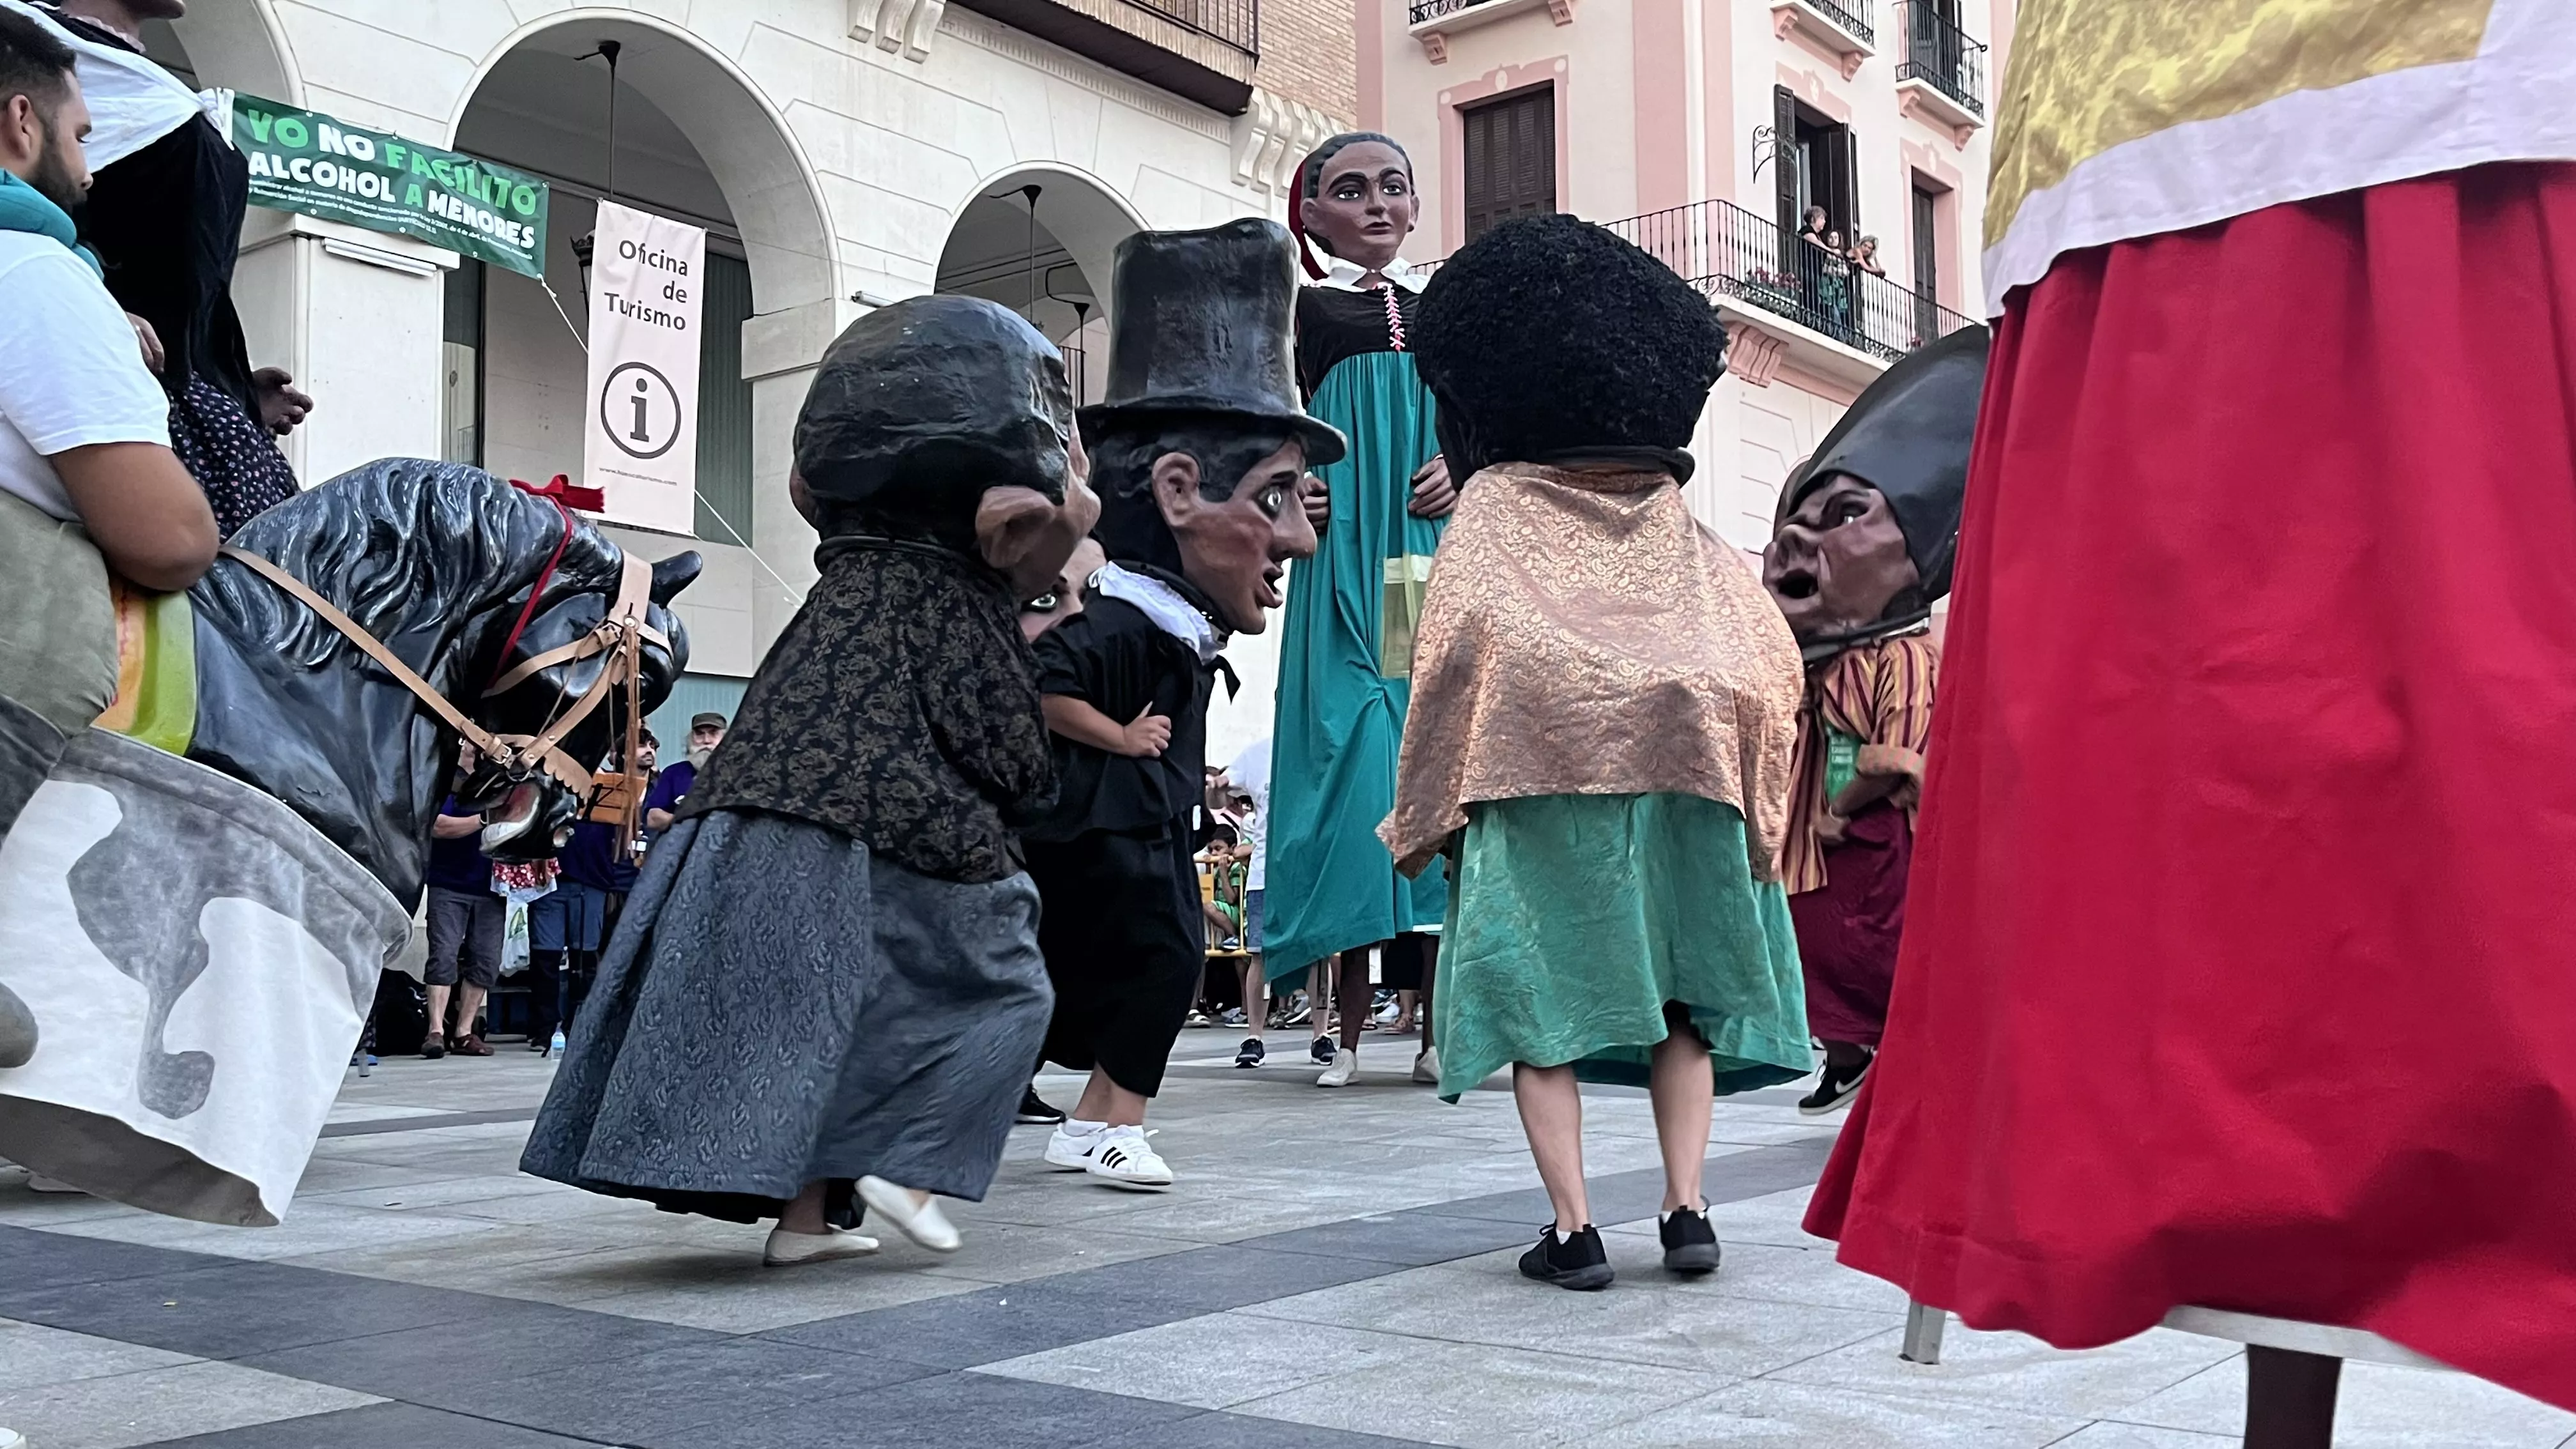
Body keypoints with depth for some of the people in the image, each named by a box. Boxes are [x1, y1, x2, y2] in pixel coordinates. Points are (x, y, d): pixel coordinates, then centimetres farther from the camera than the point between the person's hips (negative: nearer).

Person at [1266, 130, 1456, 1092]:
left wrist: (1465, 465, 0)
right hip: (1344, 557, -3)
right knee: (1352, 752, -11)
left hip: (1437, 555, 3)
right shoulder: (1302, 306, 11)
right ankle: (1347, 1022, -6)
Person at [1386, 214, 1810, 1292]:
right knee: (1678, 990, 15)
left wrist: (1424, 812, -3)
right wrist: (1750, 800, 16)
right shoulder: (1676, 519, 16)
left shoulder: (1496, 504, 6)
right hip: (1684, 775, 4)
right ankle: (1686, 1209, 9)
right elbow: (1771, 655, 8)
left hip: (1539, 770, -3)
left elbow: (1461, 637, -8)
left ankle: (1573, 1230, 1)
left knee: (1540, 993, 4)